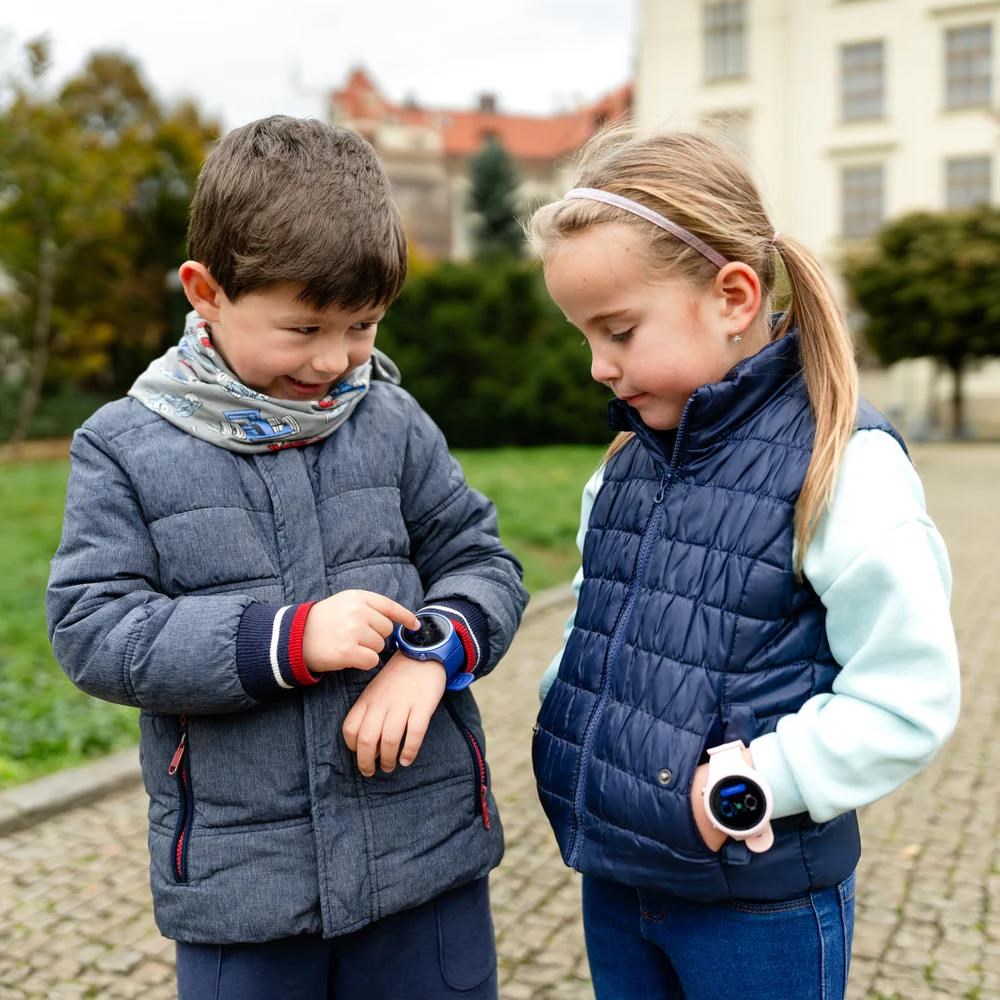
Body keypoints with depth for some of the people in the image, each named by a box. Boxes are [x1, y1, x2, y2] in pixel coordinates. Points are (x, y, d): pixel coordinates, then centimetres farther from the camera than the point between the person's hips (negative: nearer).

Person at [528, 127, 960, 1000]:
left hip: (760, 906, -6)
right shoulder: (628, 461, 4)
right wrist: (565, 720, 3)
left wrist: (747, 781, -21)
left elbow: (908, 698, -17)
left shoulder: (845, 468, -17)